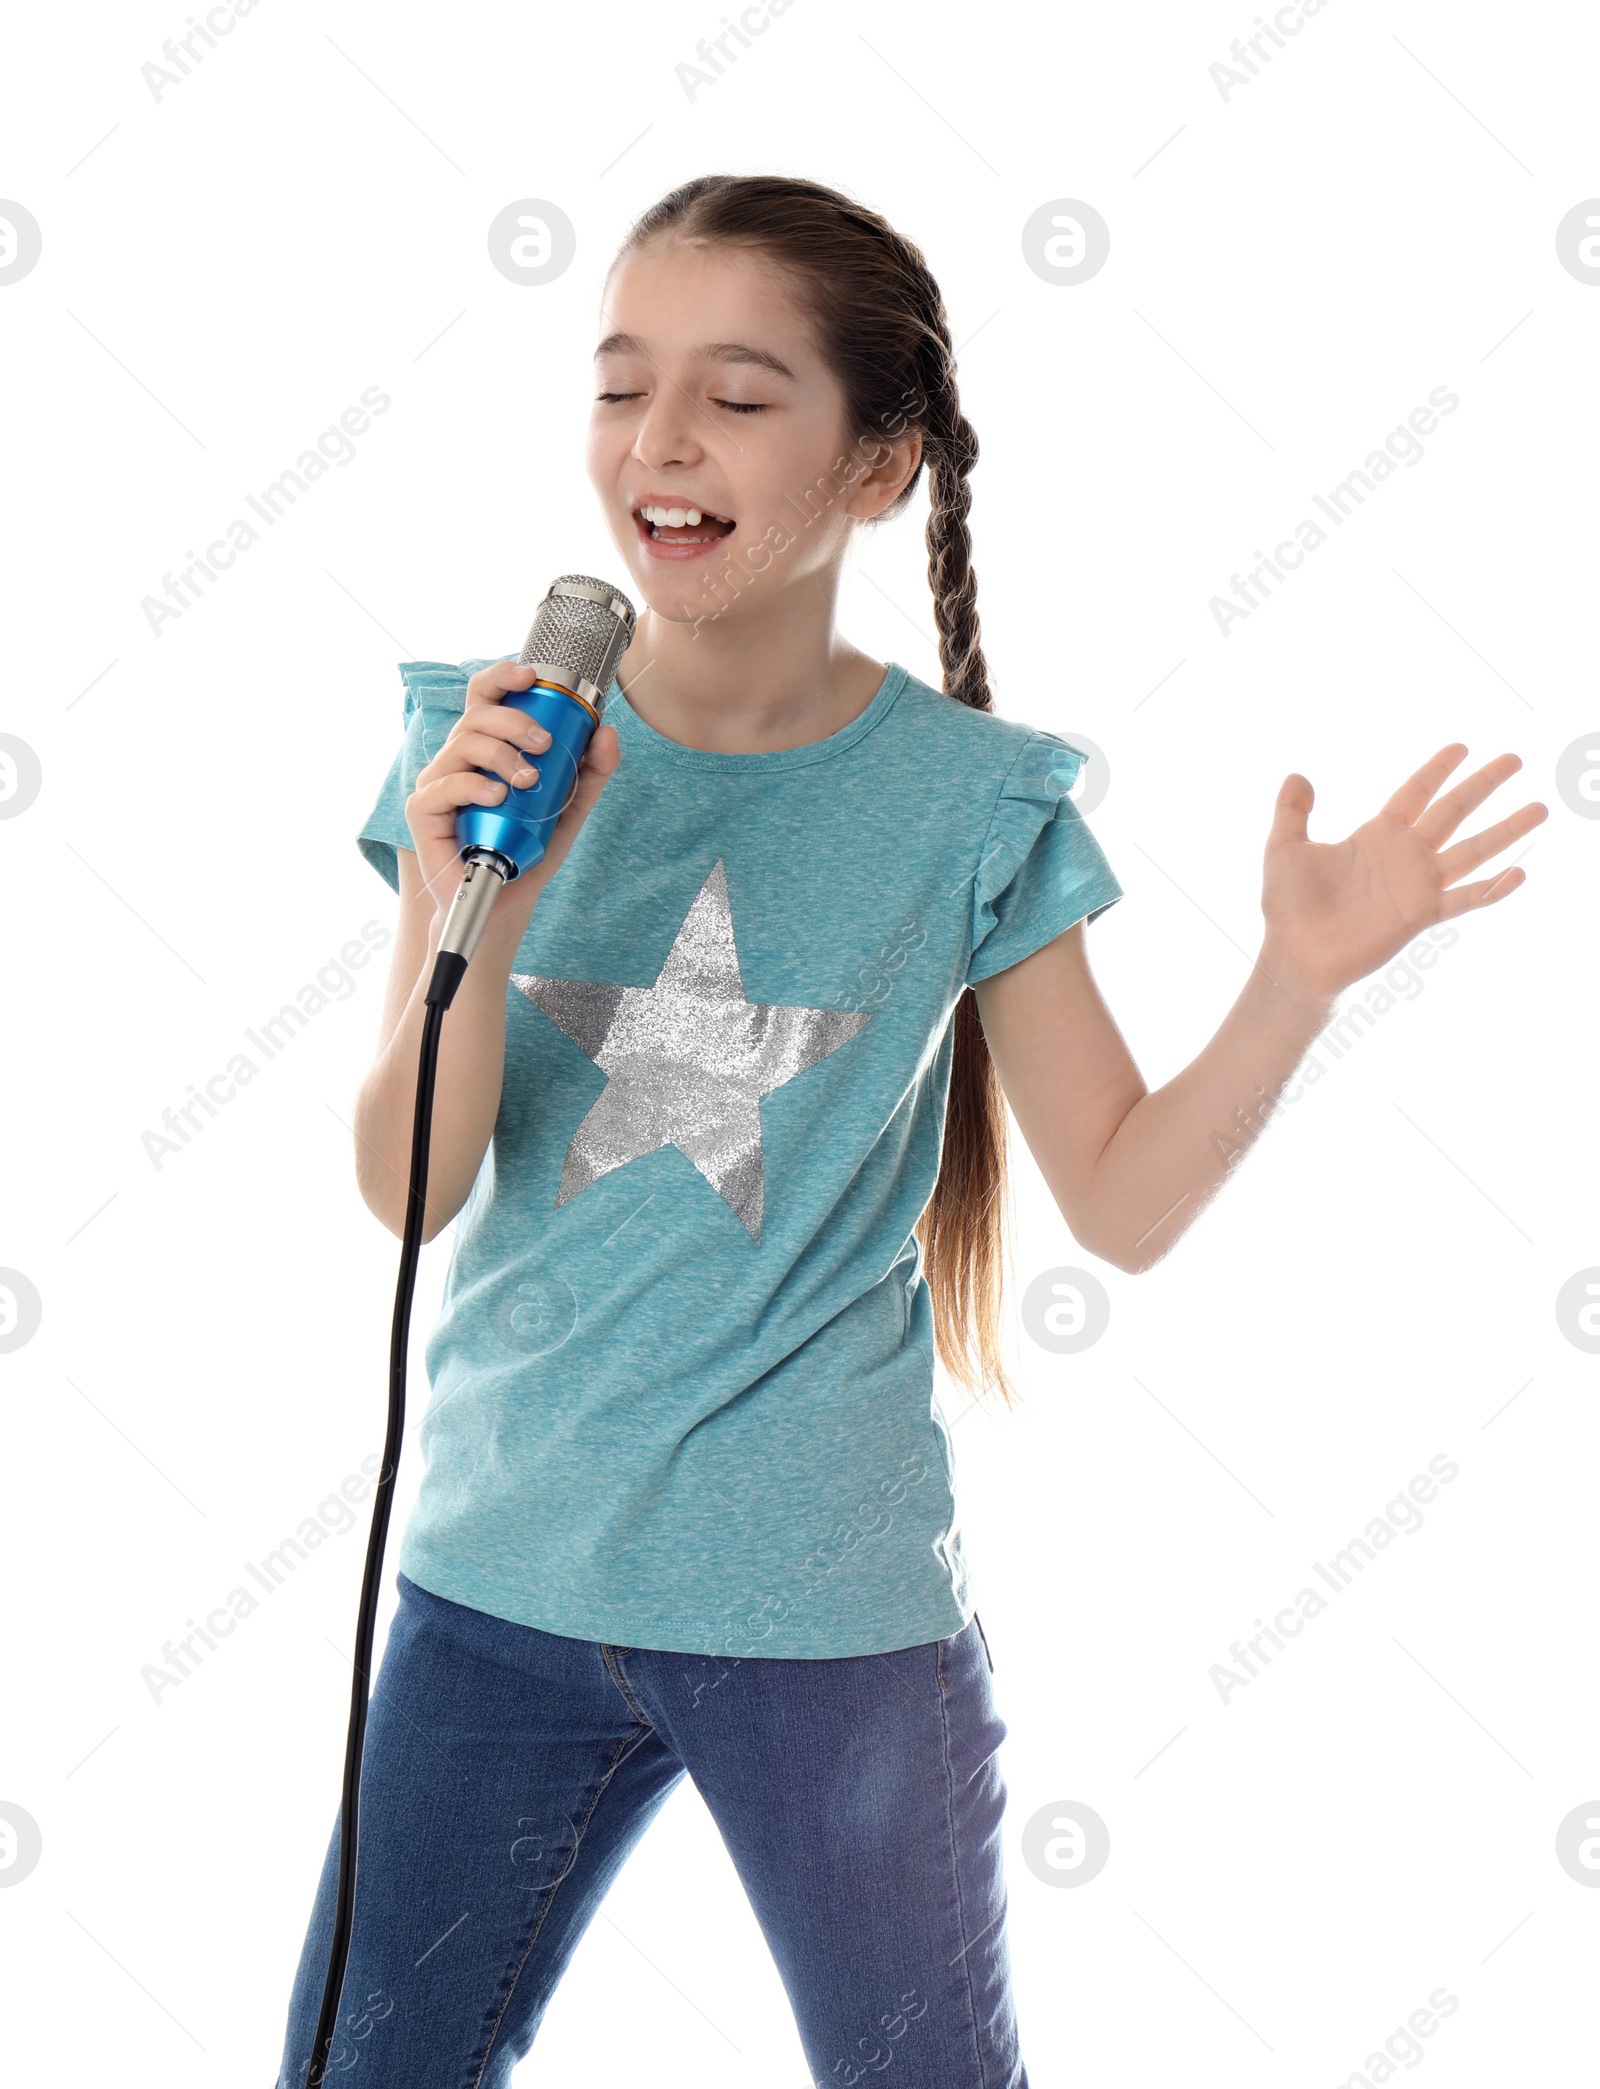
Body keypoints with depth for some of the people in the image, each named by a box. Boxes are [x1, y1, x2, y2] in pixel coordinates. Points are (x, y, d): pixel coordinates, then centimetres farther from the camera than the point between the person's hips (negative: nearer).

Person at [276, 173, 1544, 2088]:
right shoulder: (491, 743, -3)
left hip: (832, 1612, -1)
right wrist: (476, 918, -23)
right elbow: (408, 1191, -6)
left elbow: (1124, 1200, -2)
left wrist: (1300, 975, -17)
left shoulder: (972, 803, -7)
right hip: (502, 1573, 2)